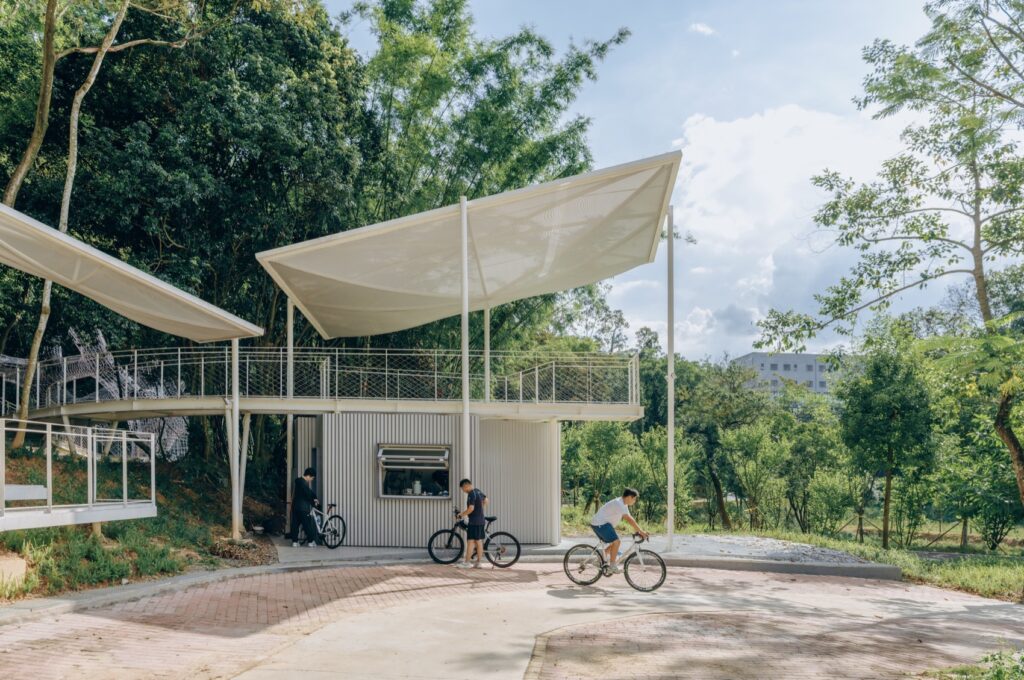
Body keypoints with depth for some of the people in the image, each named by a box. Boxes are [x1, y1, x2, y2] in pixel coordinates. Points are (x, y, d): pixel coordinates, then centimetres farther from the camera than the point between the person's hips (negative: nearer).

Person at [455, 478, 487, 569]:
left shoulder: (471, 494, -15)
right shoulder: (478, 491, 12)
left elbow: (471, 508, -23)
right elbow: (486, 501, 25)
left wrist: (461, 515, -12)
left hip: (474, 521, -9)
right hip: (481, 521, 9)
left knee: (470, 541, -7)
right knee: (479, 541, 9)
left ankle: (466, 562, -7)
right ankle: (478, 563, 11)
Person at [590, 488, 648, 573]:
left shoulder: (623, 505, 12)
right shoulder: (618, 504, -21)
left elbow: (629, 519, 13)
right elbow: (629, 519, -26)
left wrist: (638, 531, 4)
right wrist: (641, 531, -26)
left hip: (603, 524, 10)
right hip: (599, 524, -10)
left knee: (614, 543, 12)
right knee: (616, 541, -16)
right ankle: (612, 565, -9)